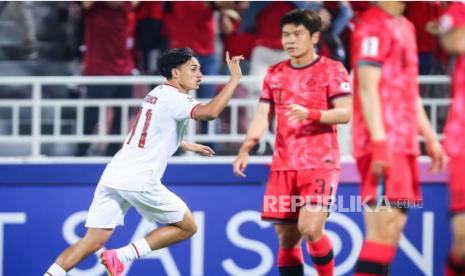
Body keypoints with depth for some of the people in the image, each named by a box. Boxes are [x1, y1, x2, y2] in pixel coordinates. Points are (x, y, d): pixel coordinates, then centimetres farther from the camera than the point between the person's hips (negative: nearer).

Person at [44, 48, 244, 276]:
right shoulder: (174, 99, -7)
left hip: (113, 174, 8)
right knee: (187, 227, 8)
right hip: (139, 181, -8)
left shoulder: (157, 94, 21)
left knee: (92, 242, 4)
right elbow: (210, 112, -27)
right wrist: (235, 79, -20)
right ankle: (120, 257, -2)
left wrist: (187, 145, 46)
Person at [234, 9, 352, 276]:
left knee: (310, 228, -20)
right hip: (283, 166, 5)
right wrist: (246, 149, -7)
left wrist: (310, 114, -27)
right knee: (287, 240, 4)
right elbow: (263, 116, 9)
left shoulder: (332, 70, -3)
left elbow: (345, 113, -11)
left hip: (320, 164, -5)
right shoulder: (274, 74, 12)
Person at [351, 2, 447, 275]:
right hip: (384, 144, -9)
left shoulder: (405, 27, 19)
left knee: (393, 227, 8)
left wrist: (430, 138, 21)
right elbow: (367, 89, -16)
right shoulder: (374, 25, -10)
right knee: (385, 228, -14)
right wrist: (380, 143, -22)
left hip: (404, 144, 9)